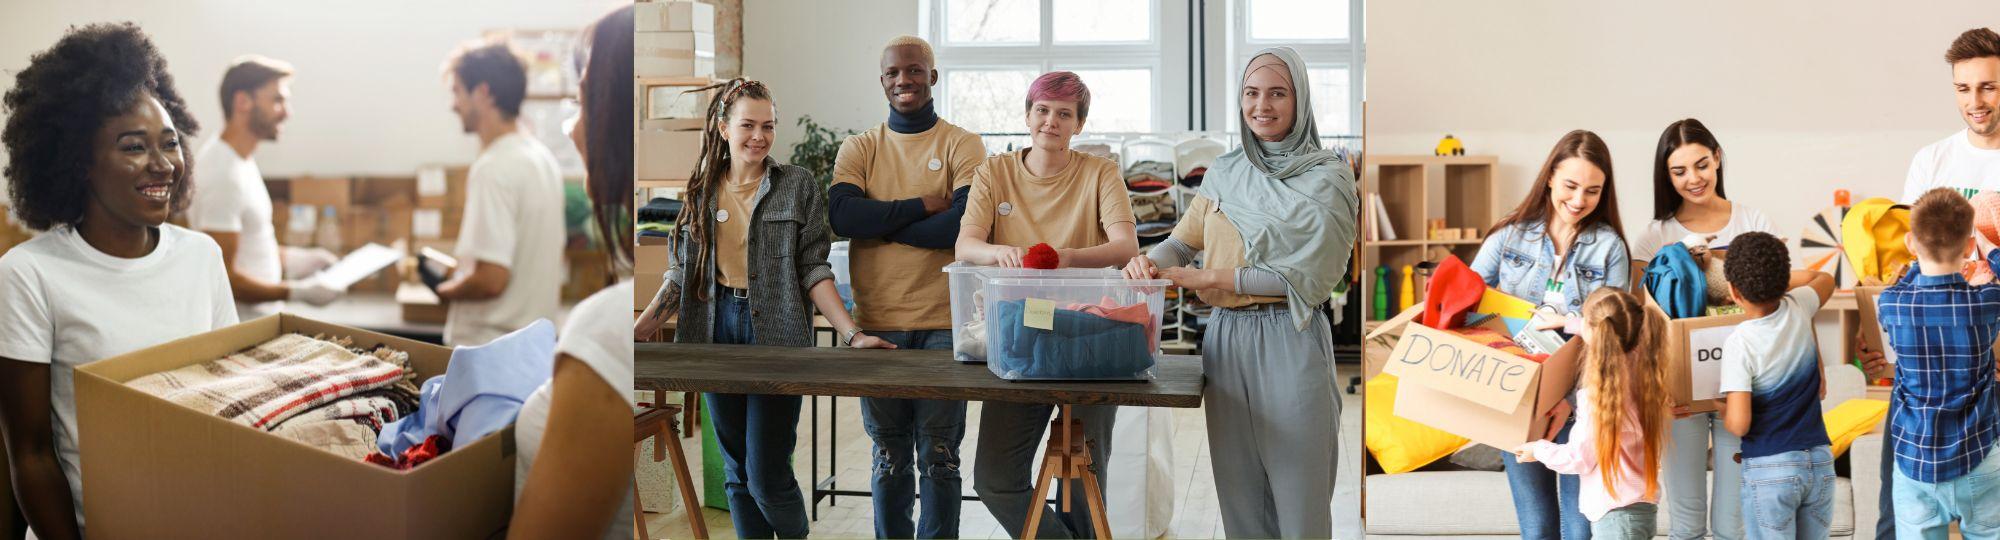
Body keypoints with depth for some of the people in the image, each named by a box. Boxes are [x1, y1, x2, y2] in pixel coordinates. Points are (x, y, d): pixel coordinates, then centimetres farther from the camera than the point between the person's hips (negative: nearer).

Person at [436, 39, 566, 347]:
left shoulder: (494, 168, -19)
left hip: (487, 347, -9)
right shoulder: (543, 159, 10)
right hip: (535, 339, 9)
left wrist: (444, 292, -6)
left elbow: (491, 278, -23)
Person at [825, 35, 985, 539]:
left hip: (944, 322, -2)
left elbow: (966, 223, -14)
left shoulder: (962, 145, 1)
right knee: (889, 456, 11)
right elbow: (841, 215, -8)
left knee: (939, 455, 4)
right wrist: (922, 206, -12)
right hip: (877, 322, 2)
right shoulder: (860, 148, 9)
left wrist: (881, 222, -7)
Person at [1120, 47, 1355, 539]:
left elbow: (1307, 275, -11)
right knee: (1238, 489, 8)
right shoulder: (1223, 173, 13)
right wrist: (1152, 260, -11)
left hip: (1289, 340, -4)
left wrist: (1210, 277, -14)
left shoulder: (1326, 178, -3)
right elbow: (1184, 241, 13)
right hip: (1226, 337, 5)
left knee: (1298, 488, -1)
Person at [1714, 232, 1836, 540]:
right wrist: (1773, 281, 21)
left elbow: (1739, 425, -20)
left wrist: (1720, 408, 0)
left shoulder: (1739, 343, -18)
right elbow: (1825, 279, 23)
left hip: (1769, 470, -5)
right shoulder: (1798, 309, -3)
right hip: (1820, 461, 5)